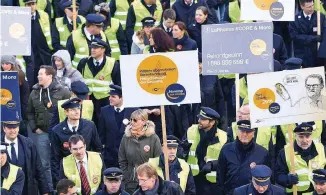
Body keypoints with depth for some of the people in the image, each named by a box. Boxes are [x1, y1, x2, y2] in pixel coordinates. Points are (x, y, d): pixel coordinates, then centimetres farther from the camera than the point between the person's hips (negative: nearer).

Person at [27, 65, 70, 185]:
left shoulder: (62, 92, -7)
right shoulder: (34, 93, 6)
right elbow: (30, 112, 14)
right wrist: (34, 128, 3)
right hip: (42, 133, 4)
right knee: (45, 164, 8)